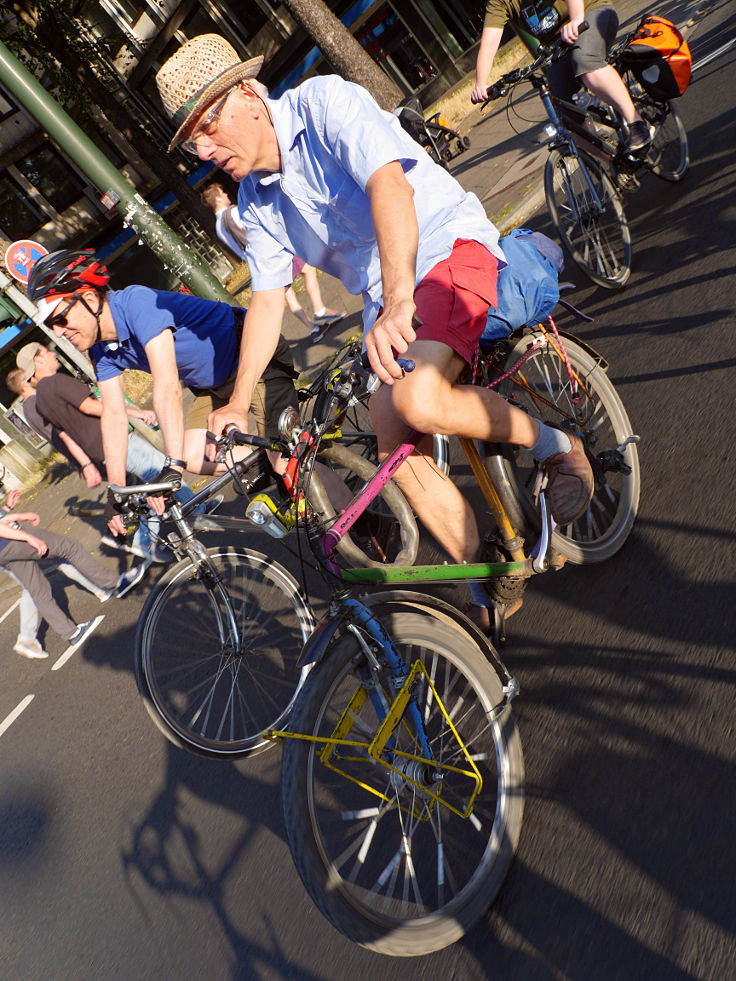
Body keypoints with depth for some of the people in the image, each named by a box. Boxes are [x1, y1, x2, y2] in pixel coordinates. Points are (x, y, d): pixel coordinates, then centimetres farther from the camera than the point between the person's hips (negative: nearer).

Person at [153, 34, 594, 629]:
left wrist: (399, 302, -43)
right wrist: (238, 402, 1)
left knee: (421, 400, -34)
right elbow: (268, 296, 8)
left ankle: (556, 445, -5)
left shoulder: (324, 101, -11)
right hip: (386, 303, 7)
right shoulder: (255, 199, 9)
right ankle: (487, 589, 10)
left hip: (448, 246, -7)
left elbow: (389, 185, -28)